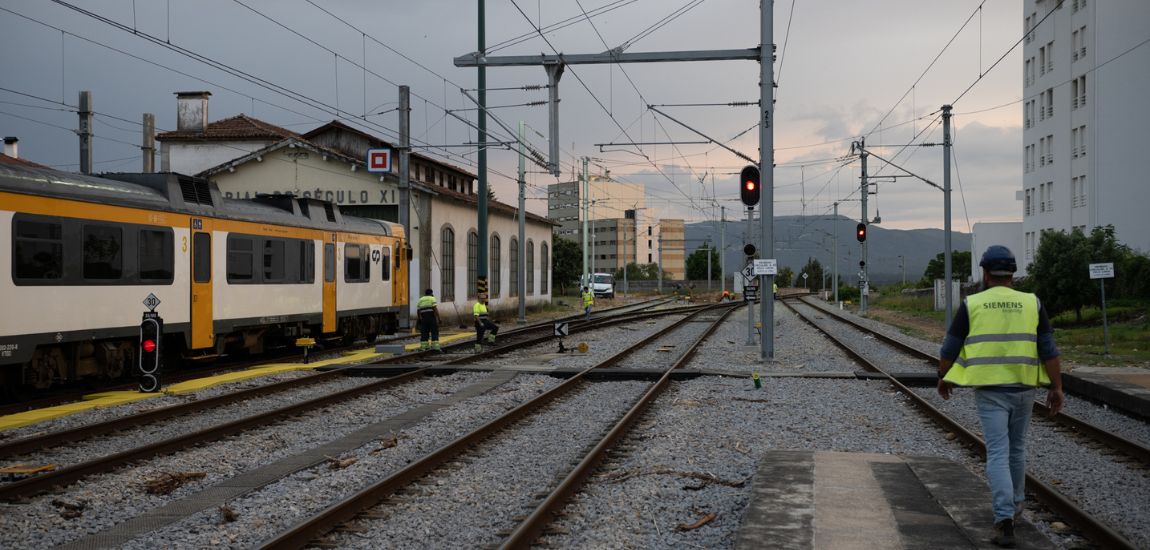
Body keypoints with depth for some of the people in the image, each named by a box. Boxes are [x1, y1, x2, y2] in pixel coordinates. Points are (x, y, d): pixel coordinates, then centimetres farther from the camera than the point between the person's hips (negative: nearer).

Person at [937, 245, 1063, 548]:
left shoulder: (971, 305, -3)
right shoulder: (1031, 304, 0)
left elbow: (949, 349, -1)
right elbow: (1048, 349, -4)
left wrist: (943, 378, 15)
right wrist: (1056, 387, 1)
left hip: (988, 390, -2)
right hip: (1023, 388, 2)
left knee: (997, 453, -4)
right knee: (1016, 449, 21)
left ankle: (1005, 519, -17)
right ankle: (1013, 505, 36)